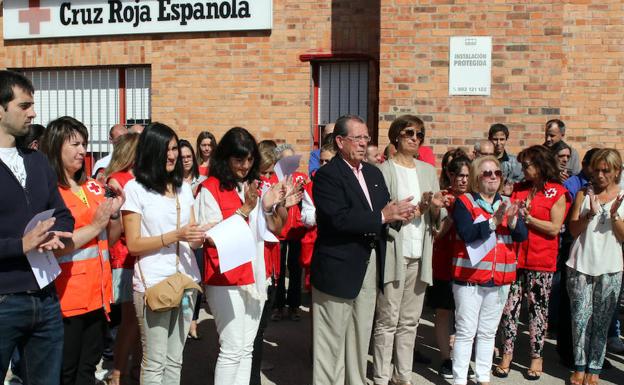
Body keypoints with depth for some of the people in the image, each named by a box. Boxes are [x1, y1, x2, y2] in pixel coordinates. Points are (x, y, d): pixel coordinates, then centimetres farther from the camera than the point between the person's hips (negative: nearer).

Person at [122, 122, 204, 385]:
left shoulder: (184, 188, 14)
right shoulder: (135, 188, -4)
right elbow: (133, 244, -8)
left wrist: (199, 238, -8)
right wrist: (175, 236, -17)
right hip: (153, 284, -5)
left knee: (175, 360, 13)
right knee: (155, 362, 0)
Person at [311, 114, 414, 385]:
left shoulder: (374, 173, 14)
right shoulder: (327, 175, -12)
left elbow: (386, 209, 13)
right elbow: (340, 218, -24)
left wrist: (396, 213, -11)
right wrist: (382, 217, -19)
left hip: (371, 265, 8)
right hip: (339, 268, -7)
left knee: (361, 334, 17)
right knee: (333, 338, 2)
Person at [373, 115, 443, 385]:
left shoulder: (428, 170, 13)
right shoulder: (385, 171, -4)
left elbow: (436, 218, 15)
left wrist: (435, 207, -5)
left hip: (420, 255, 5)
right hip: (393, 253, -5)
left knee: (410, 320, 11)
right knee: (388, 321, -2)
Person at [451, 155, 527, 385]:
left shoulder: (507, 203, 11)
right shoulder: (464, 202, -4)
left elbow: (522, 236, 3)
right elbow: (466, 233, -18)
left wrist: (512, 220, -16)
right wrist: (493, 221, -23)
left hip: (500, 278, 5)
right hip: (470, 277, -5)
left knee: (488, 332, 13)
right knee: (466, 331, -1)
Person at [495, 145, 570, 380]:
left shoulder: (557, 193, -2)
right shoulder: (518, 189, 12)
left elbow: (554, 228, -9)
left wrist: (527, 218, -12)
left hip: (541, 260, -4)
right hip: (514, 256, 4)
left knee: (538, 307, 5)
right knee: (509, 305, 3)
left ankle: (536, 356, 17)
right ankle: (507, 353, 13)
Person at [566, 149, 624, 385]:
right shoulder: (584, 194, 6)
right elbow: (573, 230, 0)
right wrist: (590, 213, -16)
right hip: (581, 266, 0)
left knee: (601, 321, 5)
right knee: (580, 319, 2)